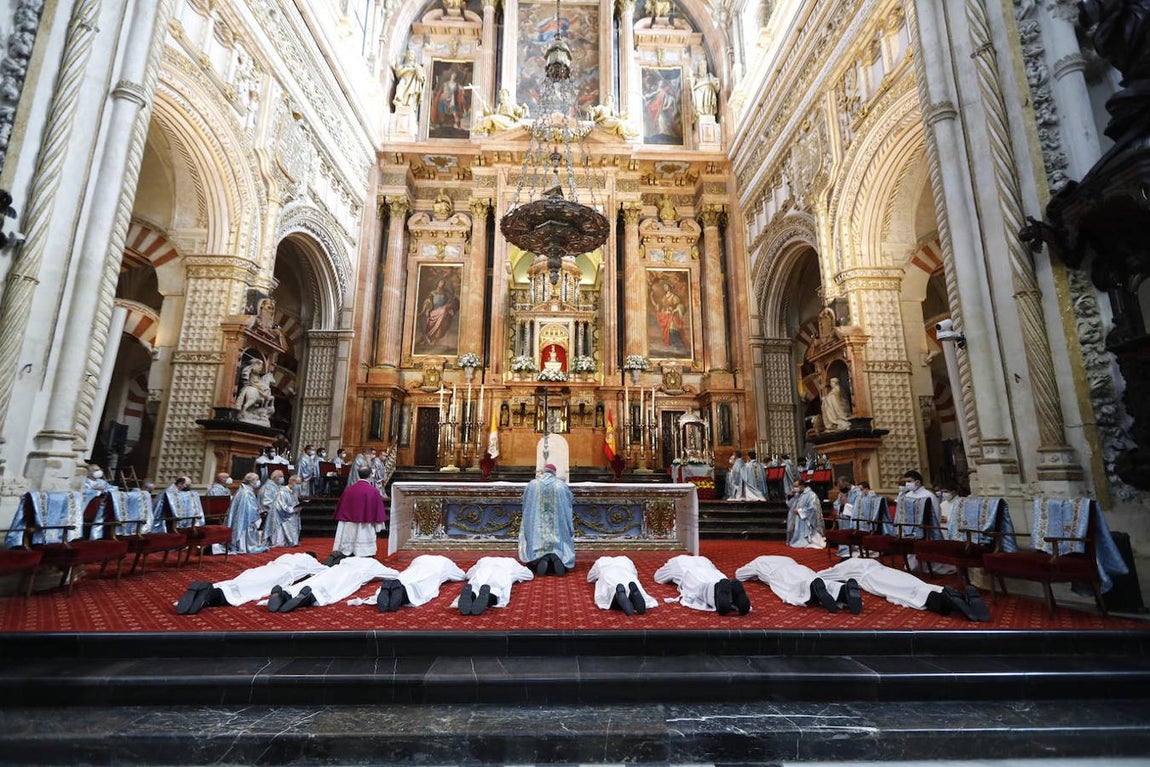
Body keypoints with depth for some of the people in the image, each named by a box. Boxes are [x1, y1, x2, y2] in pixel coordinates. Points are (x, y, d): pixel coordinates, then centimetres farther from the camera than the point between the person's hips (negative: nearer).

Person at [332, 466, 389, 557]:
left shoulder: (348, 489, 3)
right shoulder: (373, 491, -10)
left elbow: (340, 510, 12)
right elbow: (378, 511, -5)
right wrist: (378, 526, 6)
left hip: (348, 530, 5)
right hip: (365, 529, -5)